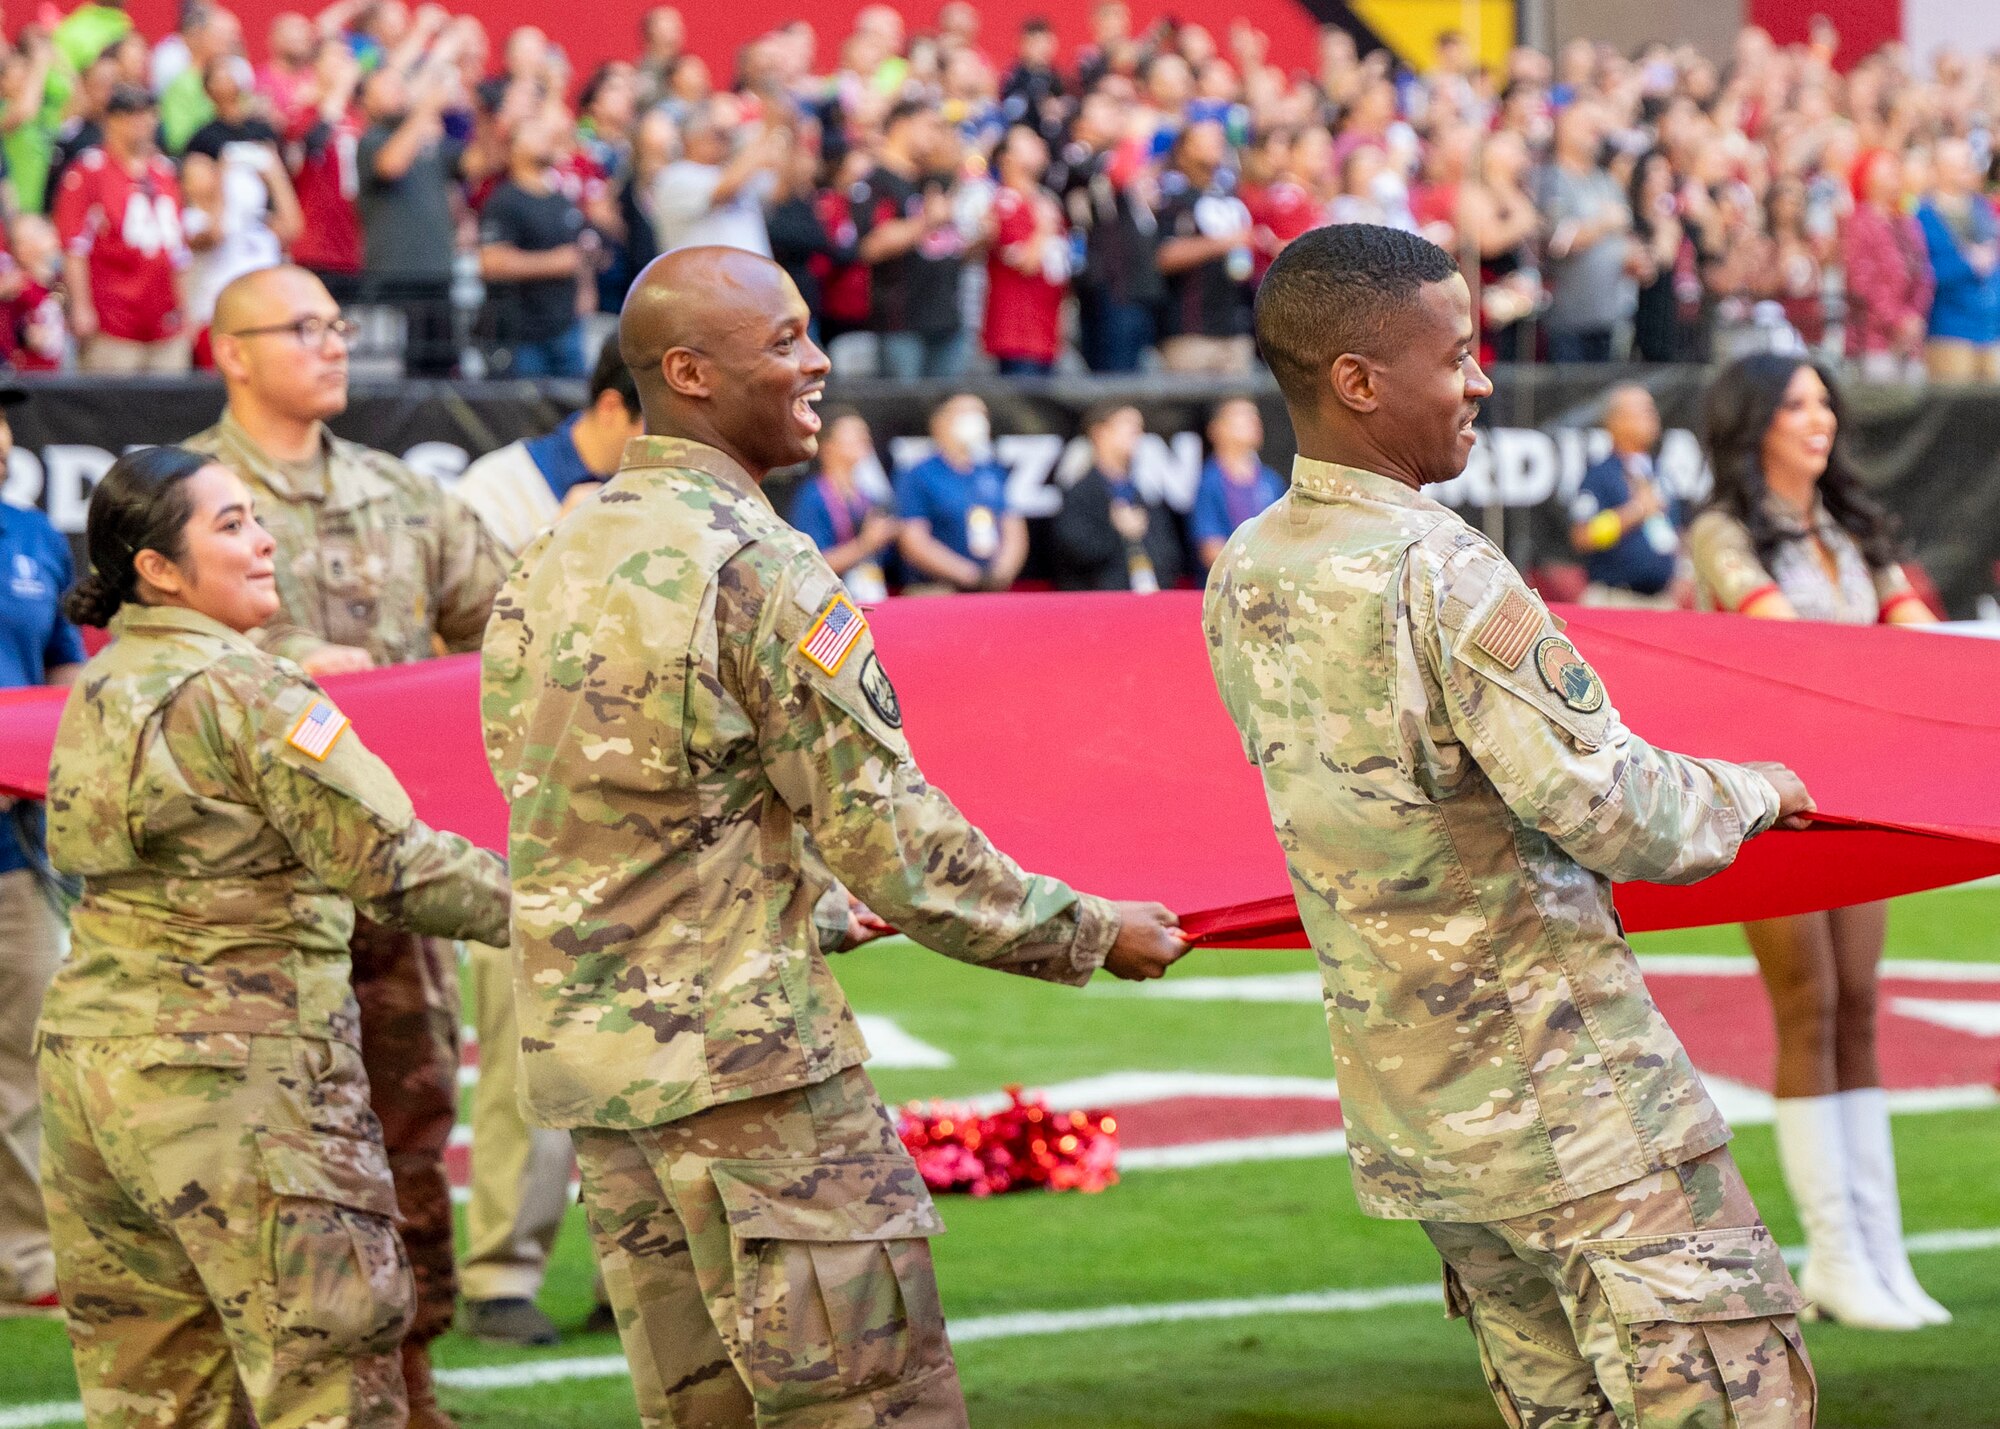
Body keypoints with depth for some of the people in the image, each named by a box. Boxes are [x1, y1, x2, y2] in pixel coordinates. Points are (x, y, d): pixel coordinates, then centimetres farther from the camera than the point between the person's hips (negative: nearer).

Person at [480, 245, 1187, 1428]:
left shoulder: (555, 563, 12)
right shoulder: (759, 567, -13)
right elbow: (888, 834, -13)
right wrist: (1087, 933, -1)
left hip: (588, 1051, 8)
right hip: (744, 1052, -8)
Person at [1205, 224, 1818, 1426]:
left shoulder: (1243, 580, 6)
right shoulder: (1439, 571, -19)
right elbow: (1617, 814, -19)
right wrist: (1753, 792, 1)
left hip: (1405, 1092, 8)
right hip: (1567, 1085, -8)